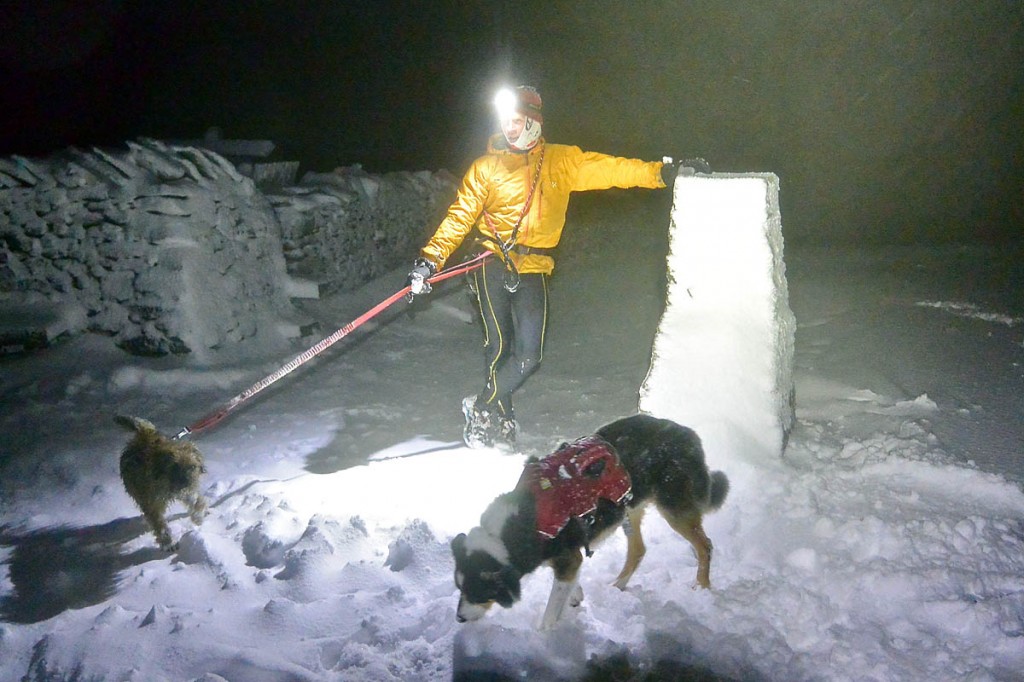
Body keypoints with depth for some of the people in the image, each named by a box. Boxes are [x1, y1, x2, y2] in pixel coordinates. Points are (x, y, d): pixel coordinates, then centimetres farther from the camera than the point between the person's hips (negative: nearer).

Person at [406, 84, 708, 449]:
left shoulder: (561, 161, 7)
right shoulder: (486, 168, 4)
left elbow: (609, 169, 1)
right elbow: (460, 217, 2)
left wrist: (662, 171, -9)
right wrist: (430, 259, -8)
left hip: (533, 270, 2)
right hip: (494, 264, -1)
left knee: (528, 356, -4)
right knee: (498, 347, -7)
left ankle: (482, 409, 20)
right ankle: (499, 418, 17)